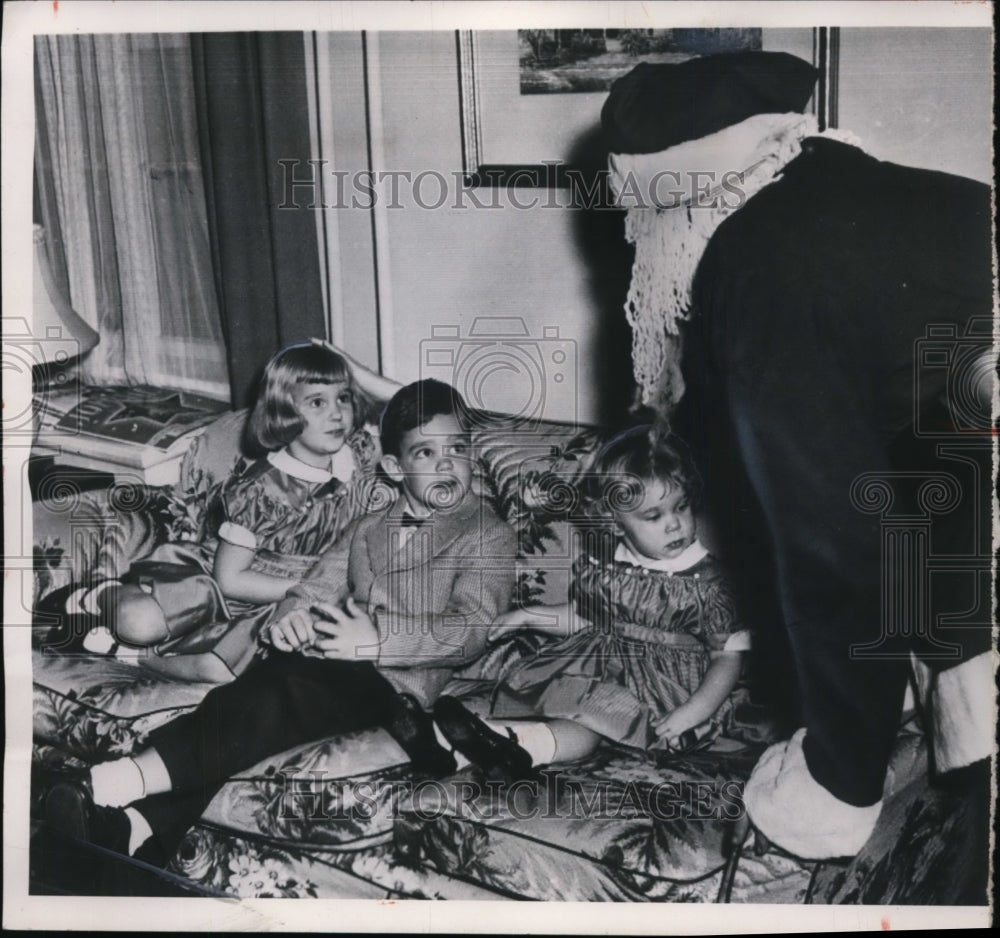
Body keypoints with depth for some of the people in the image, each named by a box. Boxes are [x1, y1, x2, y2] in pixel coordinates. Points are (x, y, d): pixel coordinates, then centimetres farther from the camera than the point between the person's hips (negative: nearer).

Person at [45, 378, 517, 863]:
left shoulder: (489, 537, 7)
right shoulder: (368, 527, 27)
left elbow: (470, 629, -6)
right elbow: (314, 588, 21)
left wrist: (377, 641, -17)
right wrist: (289, 618, -4)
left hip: (392, 679, -5)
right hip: (323, 659, 5)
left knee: (272, 697, -31)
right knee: (253, 691, -26)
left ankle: (128, 780, -39)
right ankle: (140, 826, -39)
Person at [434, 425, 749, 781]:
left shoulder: (706, 580, -7)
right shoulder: (602, 564, 5)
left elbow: (730, 654, -5)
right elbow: (582, 617, 21)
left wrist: (695, 711, -17)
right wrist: (528, 615, 8)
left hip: (666, 683, -6)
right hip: (599, 664, 6)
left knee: (590, 706, -30)